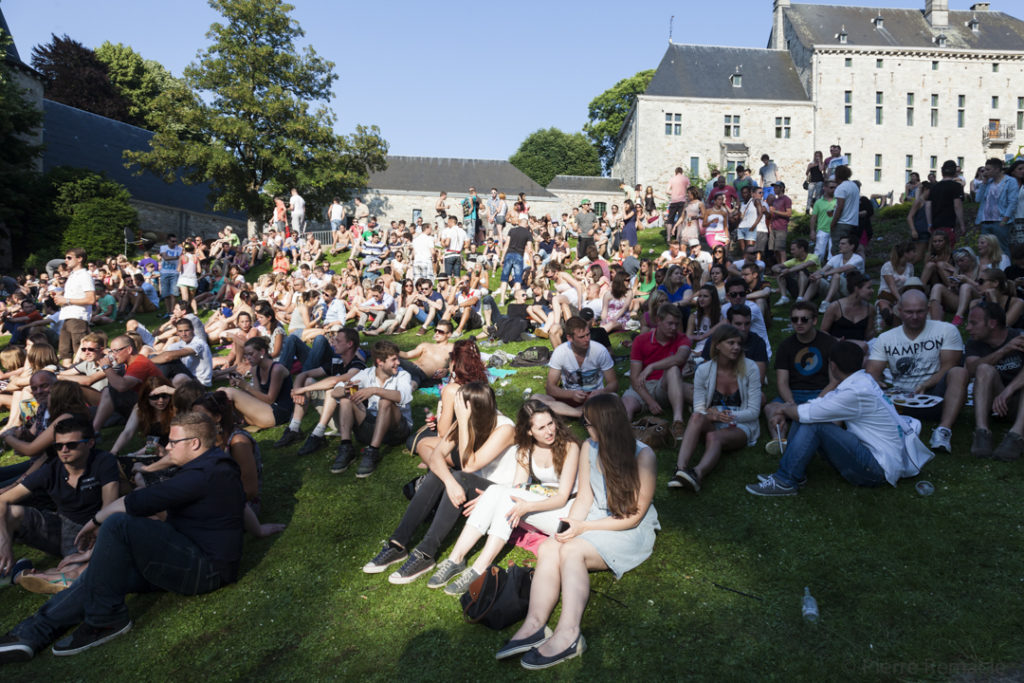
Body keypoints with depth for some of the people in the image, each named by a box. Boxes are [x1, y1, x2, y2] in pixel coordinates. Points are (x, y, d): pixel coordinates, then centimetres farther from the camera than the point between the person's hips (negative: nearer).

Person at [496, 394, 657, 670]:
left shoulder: (643, 456, -15)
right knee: (547, 548, -24)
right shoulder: (589, 448, 2)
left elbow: (633, 517, -14)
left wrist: (584, 527, -18)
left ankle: (568, 634, -38)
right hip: (594, 522, 5)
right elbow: (584, 497, 4)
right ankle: (534, 624, -34)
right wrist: (570, 526, -15)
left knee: (571, 551, -32)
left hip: (632, 533, -5)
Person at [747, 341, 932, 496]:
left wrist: (786, 408, 0)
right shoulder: (862, 379, 5)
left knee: (813, 424, -23)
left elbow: (803, 414, -21)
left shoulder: (855, 393, -25)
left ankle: (785, 481, -15)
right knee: (807, 418, 2)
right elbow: (819, 403, 13)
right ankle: (792, 472, 3)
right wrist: (788, 412, 0)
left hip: (879, 468, -9)